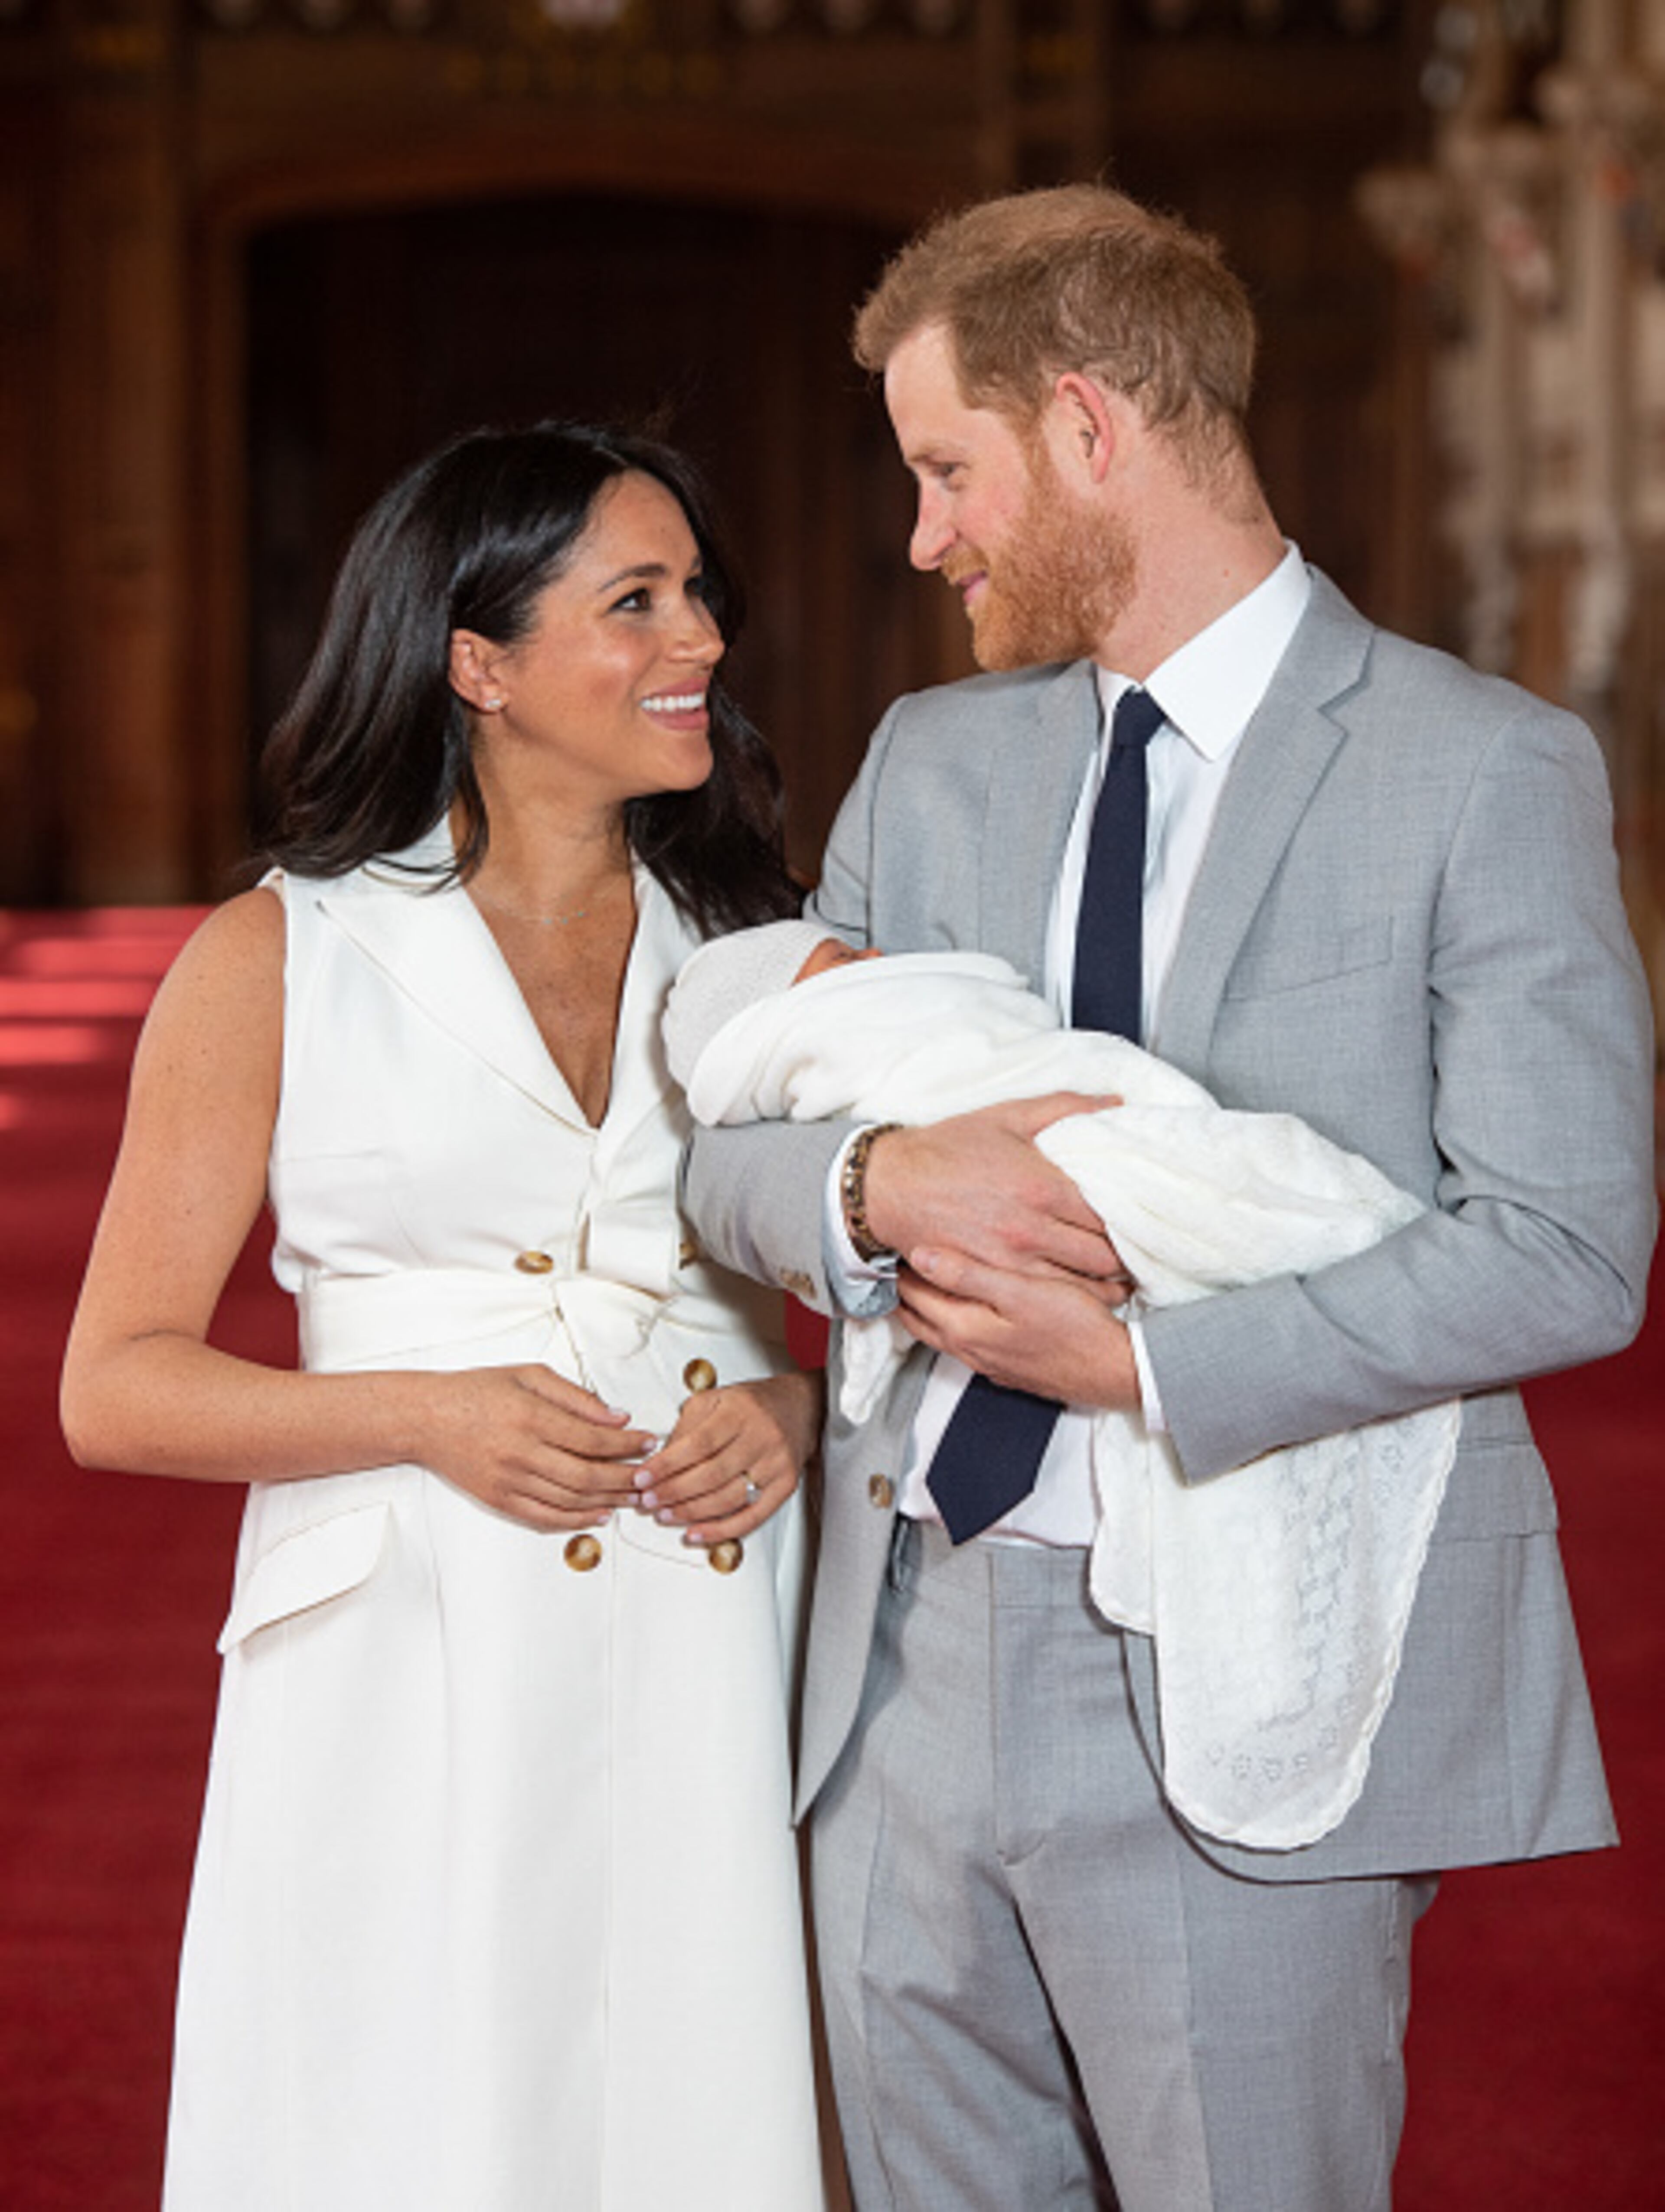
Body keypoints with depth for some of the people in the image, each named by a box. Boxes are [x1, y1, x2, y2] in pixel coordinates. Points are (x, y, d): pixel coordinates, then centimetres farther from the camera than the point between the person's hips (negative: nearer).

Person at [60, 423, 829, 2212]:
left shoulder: (752, 950, 11)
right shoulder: (279, 960, 1)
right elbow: (117, 1389, 0)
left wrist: (799, 1411, -4)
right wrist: (430, 1415, -14)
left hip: (707, 1674, 3)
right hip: (412, 1684, -3)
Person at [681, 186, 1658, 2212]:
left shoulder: (1483, 774, -5)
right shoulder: (931, 761, 13)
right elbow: (727, 1152, 10)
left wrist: (1143, 1362, -16)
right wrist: (880, 1184, -13)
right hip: (910, 1665, 5)